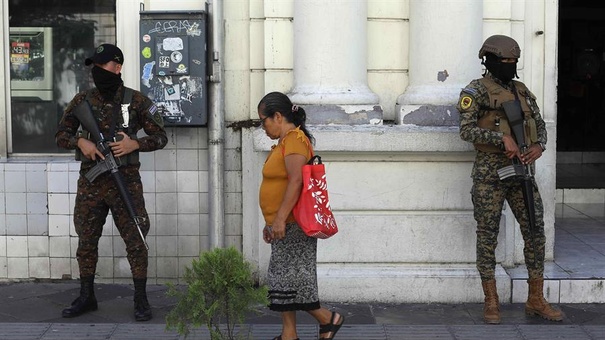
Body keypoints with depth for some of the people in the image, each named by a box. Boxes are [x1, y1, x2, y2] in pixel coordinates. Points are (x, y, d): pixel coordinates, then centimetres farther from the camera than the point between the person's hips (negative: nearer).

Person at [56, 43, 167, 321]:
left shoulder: (136, 101, -3)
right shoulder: (82, 101, 5)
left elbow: (160, 137, 1)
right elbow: (61, 135, 10)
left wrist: (134, 144, -16)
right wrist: (80, 142, -10)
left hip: (126, 181, -3)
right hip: (90, 182, 3)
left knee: (135, 241, -1)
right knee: (86, 241, 10)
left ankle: (141, 299, 10)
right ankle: (86, 297, 24)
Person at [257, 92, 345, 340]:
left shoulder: (294, 140, -14)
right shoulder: (285, 141, 17)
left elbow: (296, 182, -24)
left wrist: (280, 219, -27)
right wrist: (271, 223, 22)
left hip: (292, 225, -10)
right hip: (284, 226, 10)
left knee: (288, 278, -6)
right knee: (284, 280, 10)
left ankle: (328, 319, 6)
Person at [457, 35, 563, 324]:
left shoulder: (522, 91, 15)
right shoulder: (477, 91, -3)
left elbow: (539, 124, 17)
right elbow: (466, 130, -12)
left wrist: (539, 146, -4)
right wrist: (502, 139, -21)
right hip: (490, 172, -6)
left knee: (535, 232, 3)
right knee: (488, 236, 0)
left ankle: (536, 300, 13)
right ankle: (491, 302, 8)